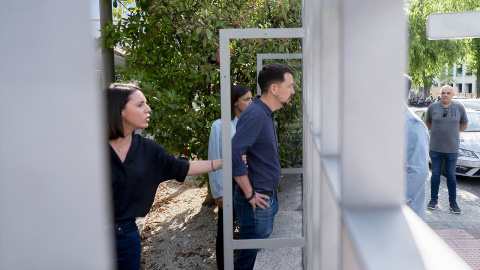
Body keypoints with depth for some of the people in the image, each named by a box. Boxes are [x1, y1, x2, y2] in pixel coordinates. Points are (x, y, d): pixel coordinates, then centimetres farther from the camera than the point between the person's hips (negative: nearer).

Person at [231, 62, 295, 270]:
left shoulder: (266, 113, 9)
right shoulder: (255, 115, -21)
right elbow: (233, 155, -30)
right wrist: (250, 195, -22)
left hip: (268, 197, 9)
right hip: (256, 202, -9)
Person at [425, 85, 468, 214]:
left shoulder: (459, 108, -1)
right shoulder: (433, 107, -1)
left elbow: (464, 125, 12)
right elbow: (428, 123, 14)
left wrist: (451, 131, 10)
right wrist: (438, 132, 9)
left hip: (452, 149, 0)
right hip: (435, 148, 0)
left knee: (451, 175, 7)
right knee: (435, 174, 8)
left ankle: (453, 202, 17)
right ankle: (434, 199, 21)